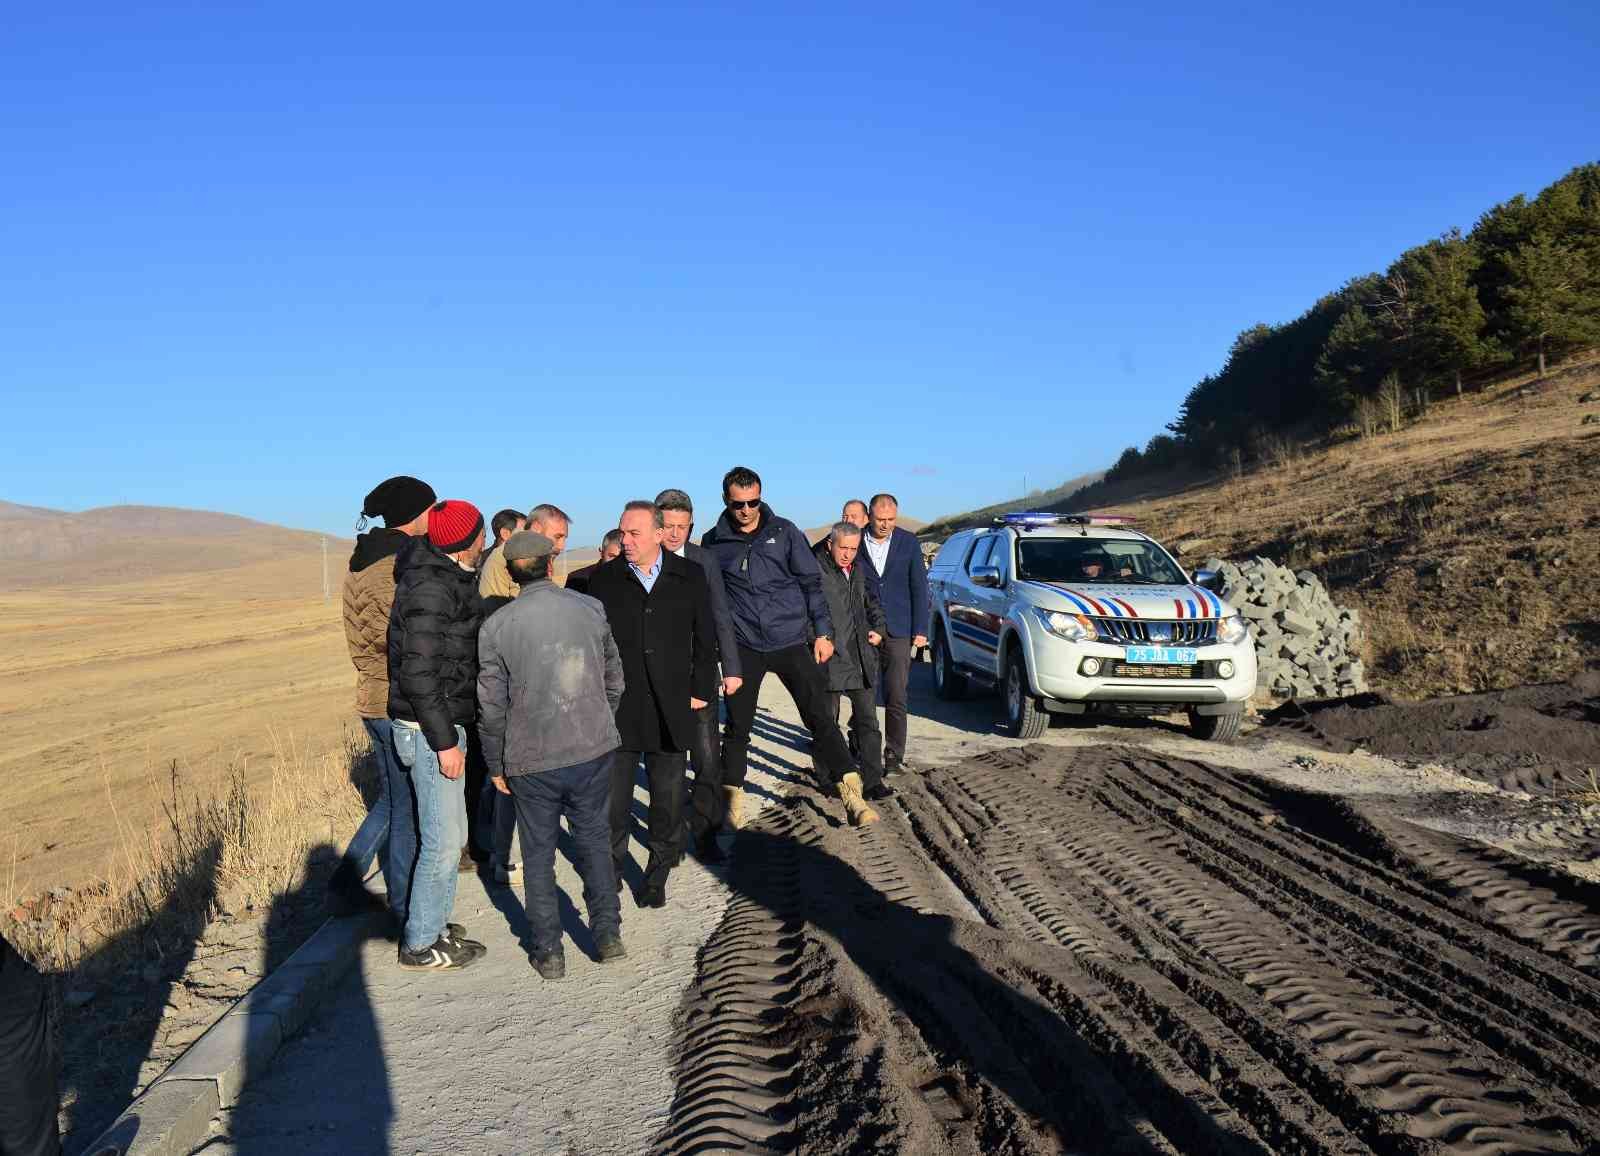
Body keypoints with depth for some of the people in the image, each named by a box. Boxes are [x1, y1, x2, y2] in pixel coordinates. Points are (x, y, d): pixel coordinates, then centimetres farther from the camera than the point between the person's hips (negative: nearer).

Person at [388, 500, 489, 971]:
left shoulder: (446, 579, 10)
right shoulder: (430, 588, -21)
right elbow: (418, 672, -23)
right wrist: (444, 741, -21)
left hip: (442, 723, 10)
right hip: (430, 729, -10)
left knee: (447, 835, 18)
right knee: (443, 841, -1)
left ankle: (434, 926, 30)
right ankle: (420, 944, 12)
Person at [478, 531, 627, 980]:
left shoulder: (496, 627, -8)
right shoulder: (591, 609, -3)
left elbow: (492, 704, -4)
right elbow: (613, 679, 6)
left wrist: (496, 765, 9)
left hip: (532, 761, -1)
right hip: (593, 749, 2)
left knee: (538, 854, 13)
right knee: (594, 841, 18)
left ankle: (549, 951, 20)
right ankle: (607, 934, 22)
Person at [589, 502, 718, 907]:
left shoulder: (689, 577, 3)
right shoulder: (604, 579, 1)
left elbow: (704, 637, 8)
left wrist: (701, 690, 3)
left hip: (671, 708, 1)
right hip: (616, 708, 0)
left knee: (668, 798, 8)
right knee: (613, 799, 5)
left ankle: (657, 876, 23)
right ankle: (610, 872, 24)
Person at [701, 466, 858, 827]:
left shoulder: (784, 532, -1)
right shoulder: (714, 542, 1)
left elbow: (811, 583, 3)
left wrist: (823, 632, -1)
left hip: (791, 641, -1)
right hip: (743, 647, 1)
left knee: (819, 716, 0)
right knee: (737, 724, 6)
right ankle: (733, 794, 24)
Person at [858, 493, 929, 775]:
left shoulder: (908, 542, 2)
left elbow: (919, 587, 4)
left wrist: (920, 630, 0)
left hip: (898, 631, 0)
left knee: (896, 697, -2)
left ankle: (894, 757, 5)